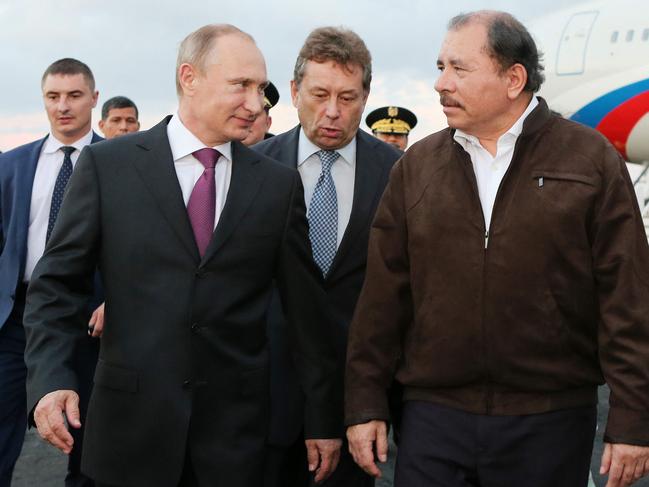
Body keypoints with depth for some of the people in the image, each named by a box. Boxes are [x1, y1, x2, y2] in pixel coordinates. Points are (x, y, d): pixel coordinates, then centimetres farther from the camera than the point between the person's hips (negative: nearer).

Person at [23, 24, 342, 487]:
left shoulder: (279, 183, 3)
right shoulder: (107, 165, -2)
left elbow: (307, 307, 5)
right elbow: (56, 283, 0)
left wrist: (323, 417, 7)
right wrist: (50, 378, -15)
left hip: (236, 430, 1)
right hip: (132, 420, -1)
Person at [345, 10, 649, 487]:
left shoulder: (591, 160, -2)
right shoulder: (416, 166, 6)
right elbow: (383, 295, 6)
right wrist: (365, 403, 4)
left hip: (550, 424, -2)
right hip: (433, 416, 2)